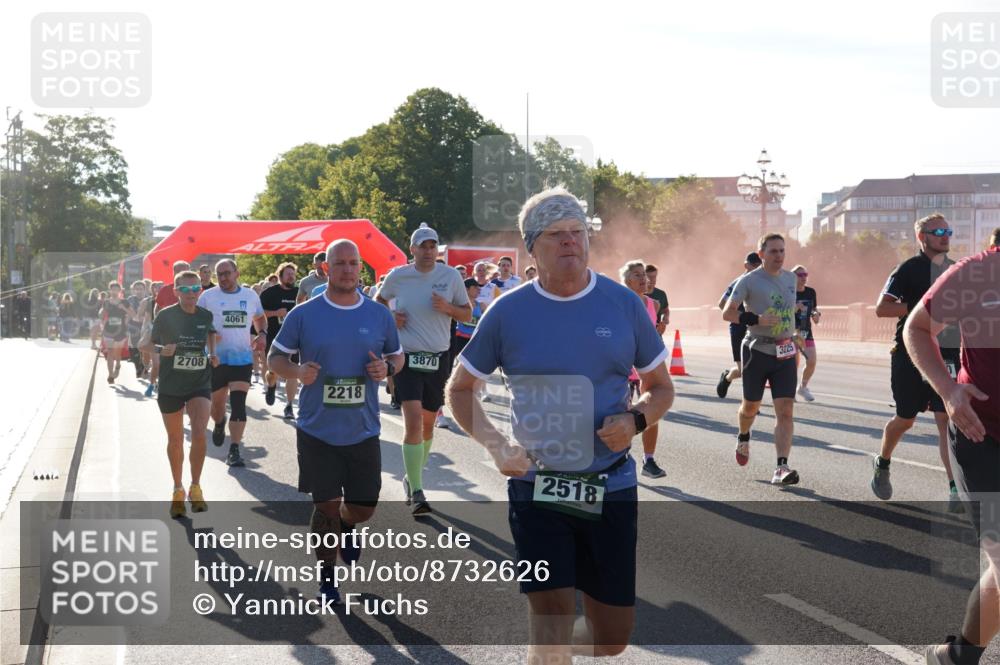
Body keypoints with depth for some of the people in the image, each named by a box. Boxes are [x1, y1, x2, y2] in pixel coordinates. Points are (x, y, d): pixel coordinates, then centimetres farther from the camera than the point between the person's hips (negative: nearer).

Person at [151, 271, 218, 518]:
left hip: (200, 384, 1)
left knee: (199, 433, -19)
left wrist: (213, 354, 3)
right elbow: (150, 344, -1)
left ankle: (195, 488, -2)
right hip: (170, 386, -1)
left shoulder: (206, 315, -1)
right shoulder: (165, 316, -9)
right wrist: (162, 350, -23)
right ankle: (178, 490, 30)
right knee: (175, 439, 12)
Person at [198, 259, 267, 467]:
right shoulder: (208, 296, -1)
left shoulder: (250, 296, 6)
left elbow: (260, 317, 22)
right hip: (216, 358, 0)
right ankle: (219, 424, 49)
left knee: (238, 404, -11)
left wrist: (262, 334, 1)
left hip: (243, 358, 0)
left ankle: (234, 450, -10)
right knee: (216, 402, 14)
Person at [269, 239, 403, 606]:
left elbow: (397, 356, 14)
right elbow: (275, 357, 3)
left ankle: (347, 526, 44)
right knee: (326, 506, 4)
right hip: (317, 431, -2)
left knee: (364, 507, 7)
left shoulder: (379, 315, 2)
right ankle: (327, 578, 23)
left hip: (363, 431, 2)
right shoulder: (303, 314, -4)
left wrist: (388, 367, -10)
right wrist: (297, 371, -18)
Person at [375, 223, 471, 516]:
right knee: (413, 421, -15)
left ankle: (413, 478, 34)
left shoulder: (451, 276, -1)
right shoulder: (398, 276, -1)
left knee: (427, 424, 13)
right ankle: (416, 492, -13)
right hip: (407, 358, -2)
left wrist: (448, 308, -14)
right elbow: (379, 299, 19)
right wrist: (390, 318, -1)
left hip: (437, 359, 2)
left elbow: (468, 314, 6)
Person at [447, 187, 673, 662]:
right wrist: (495, 445, -9)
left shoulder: (624, 304, 1)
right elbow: (459, 390, 8)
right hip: (536, 488, -2)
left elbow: (661, 387, 11)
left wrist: (635, 420, -11)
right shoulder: (508, 312, -2)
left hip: (612, 489, 2)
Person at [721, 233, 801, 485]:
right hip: (757, 351, -3)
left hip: (785, 353, 3)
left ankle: (781, 468, -14)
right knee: (751, 406, 12)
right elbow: (727, 313, -8)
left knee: (785, 410, -10)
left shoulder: (790, 278, 10)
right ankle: (743, 438, 46)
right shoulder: (749, 281, -7)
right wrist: (756, 319, -20)